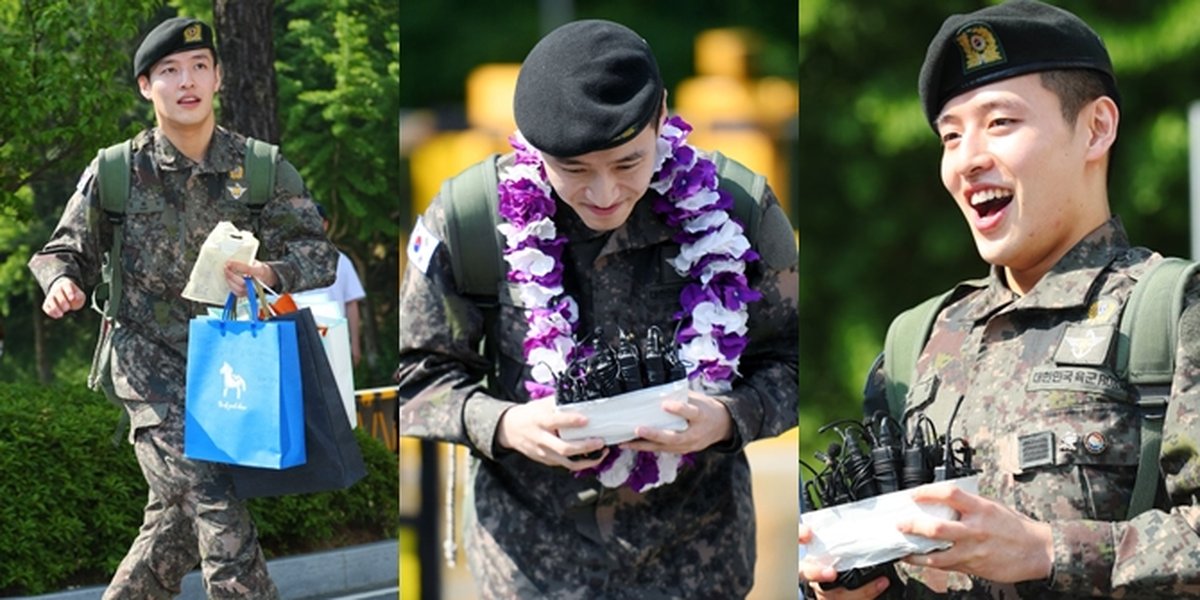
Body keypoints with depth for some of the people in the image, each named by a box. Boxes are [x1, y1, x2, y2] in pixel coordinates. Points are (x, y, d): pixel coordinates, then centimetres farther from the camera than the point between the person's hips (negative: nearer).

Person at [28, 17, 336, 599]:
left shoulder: (261, 171, -2)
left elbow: (316, 250, -8)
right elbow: (65, 250, 6)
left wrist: (270, 274, -29)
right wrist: (63, 282, -17)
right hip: (148, 360, -3)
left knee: (177, 525, 11)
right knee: (215, 509, -17)